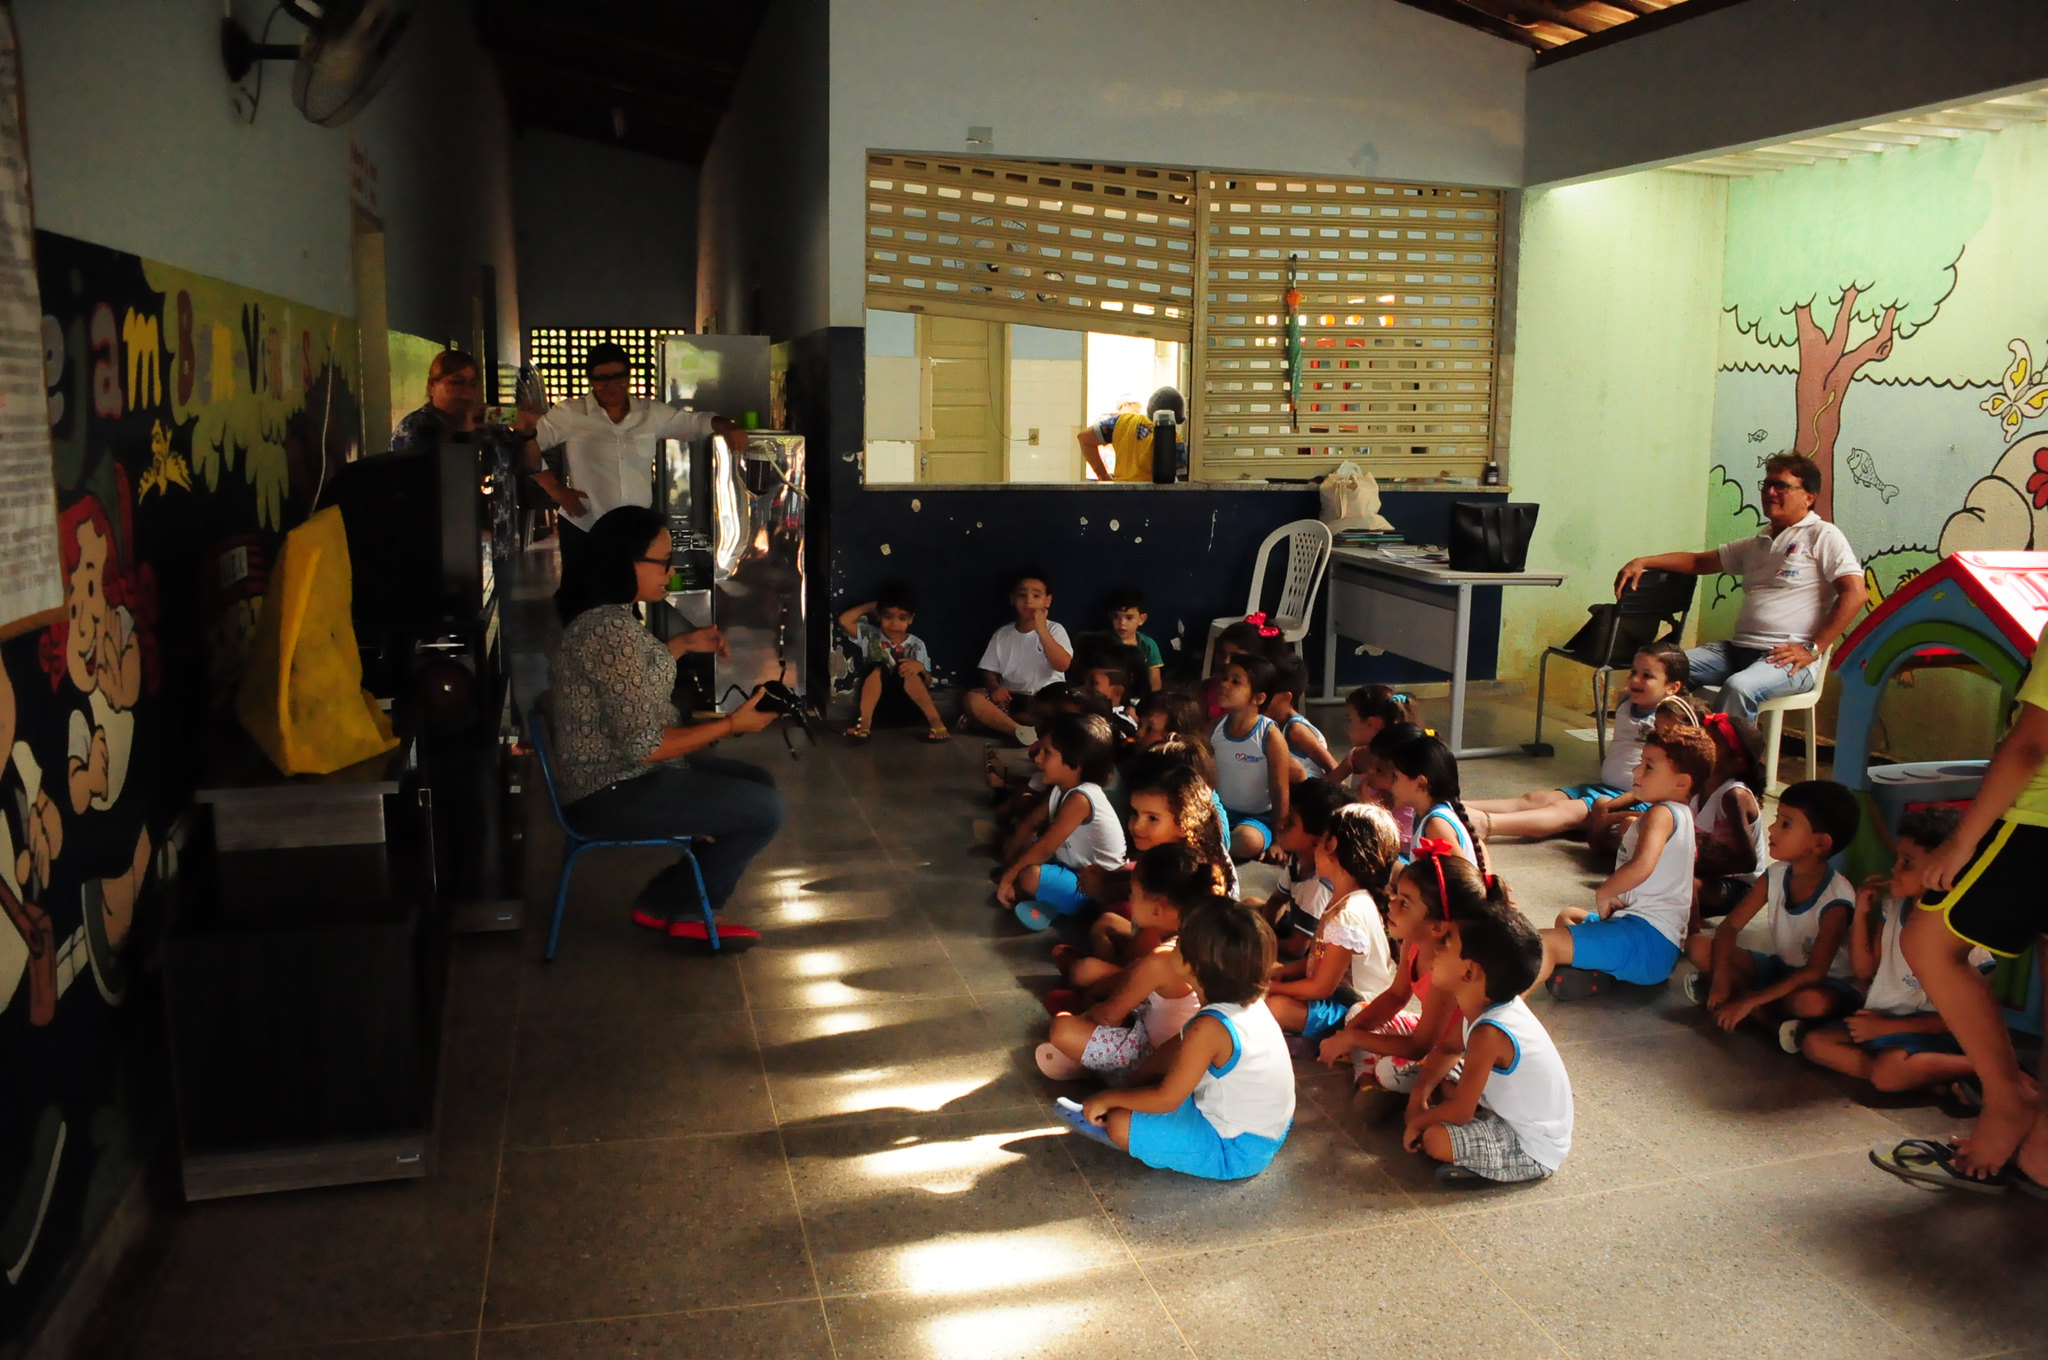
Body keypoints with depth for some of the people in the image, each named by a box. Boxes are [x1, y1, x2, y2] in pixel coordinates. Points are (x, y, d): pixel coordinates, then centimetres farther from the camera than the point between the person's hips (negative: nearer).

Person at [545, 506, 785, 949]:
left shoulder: (602, 614, 5)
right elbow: (643, 746, -26)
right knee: (765, 809, -9)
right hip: (613, 794, -11)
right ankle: (662, 908, 9)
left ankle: (683, 909, 17)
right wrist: (732, 724, -17)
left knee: (758, 781, 16)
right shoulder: (613, 630, -27)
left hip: (615, 770, 11)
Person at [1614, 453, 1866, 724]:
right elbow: (1699, 562, 27)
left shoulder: (1822, 536, 2)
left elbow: (1855, 593, -9)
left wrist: (1813, 649, -13)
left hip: (1787, 658, -7)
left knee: (1739, 688, -37)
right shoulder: (1758, 544, 24)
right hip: (1738, 649, 7)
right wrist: (1643, 562, 10)